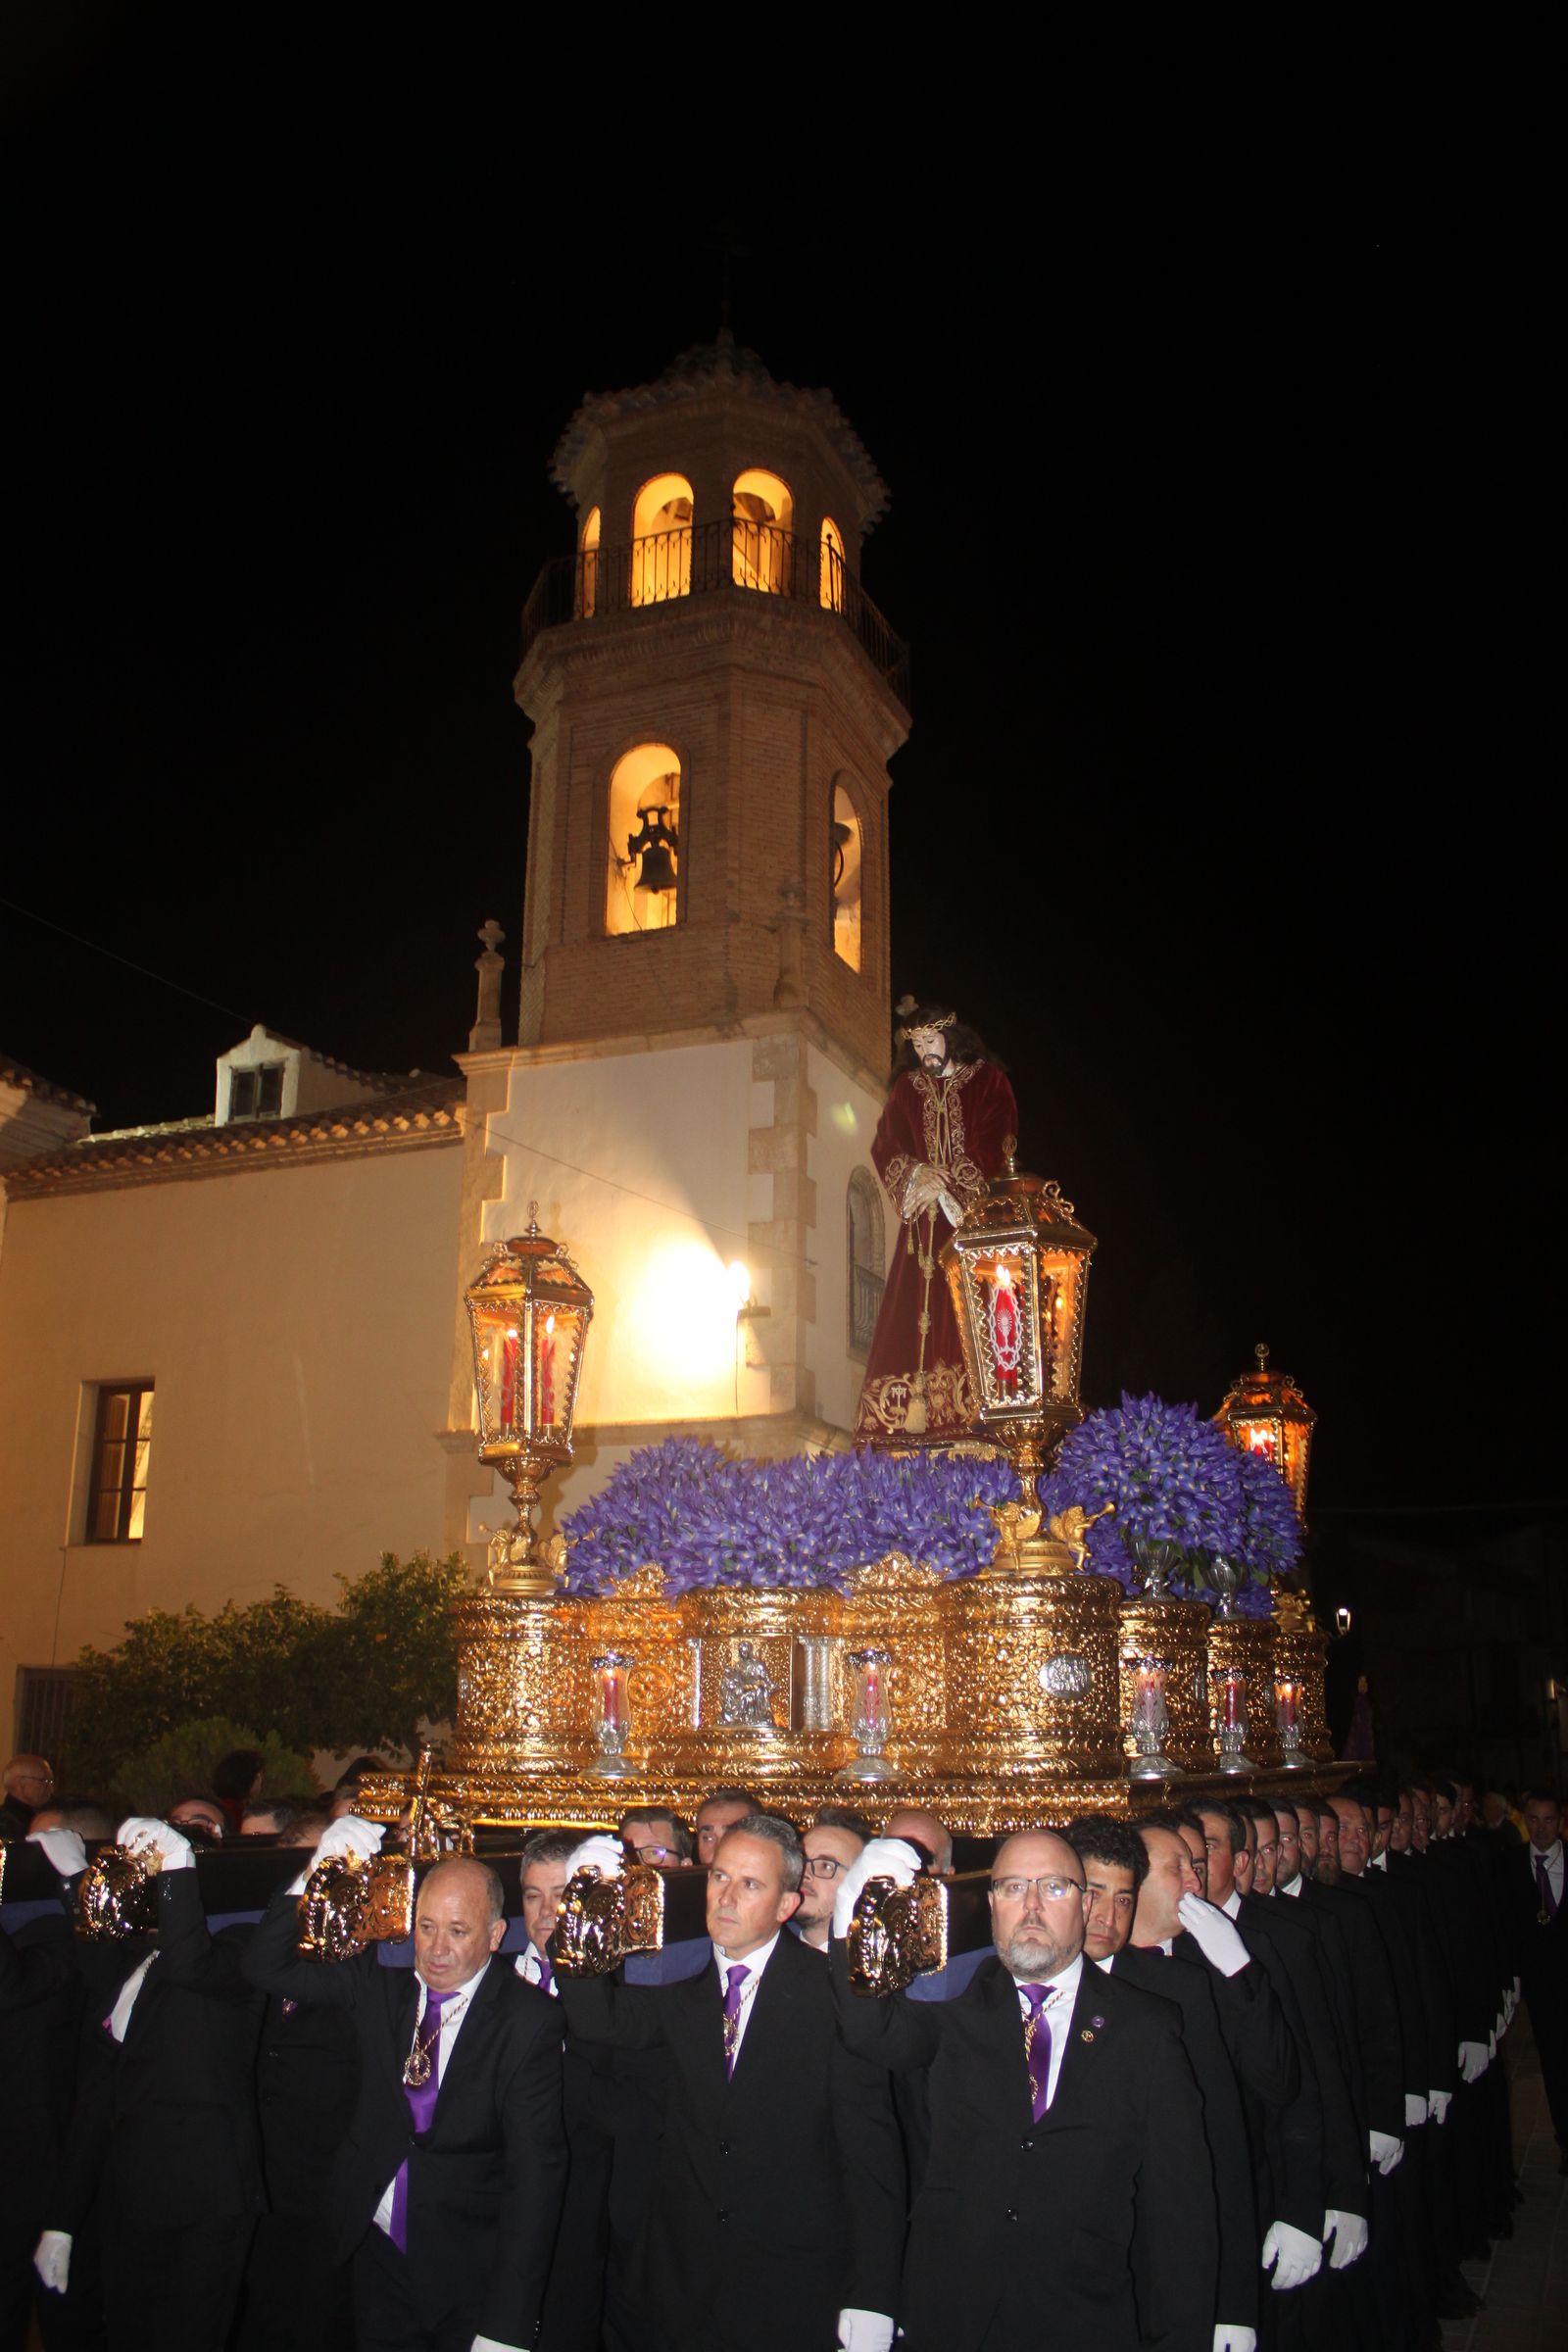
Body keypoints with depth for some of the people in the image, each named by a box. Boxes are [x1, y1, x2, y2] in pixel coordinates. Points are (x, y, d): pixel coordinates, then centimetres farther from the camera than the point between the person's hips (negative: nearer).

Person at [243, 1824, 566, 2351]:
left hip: (471, 2271, -4)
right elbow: (266, 1968, -2)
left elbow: (535, 2169, -18)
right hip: (379, 2252, 4)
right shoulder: (380, 1980, -2)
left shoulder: (529, 2018, -17)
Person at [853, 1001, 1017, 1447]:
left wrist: (947, 1184, -11)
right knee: (916, 1315, -7)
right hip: (925, 1223, 3)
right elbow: (884, 1147, 7)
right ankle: (917, 1408, -10)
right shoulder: (907, 1089, 16)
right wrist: (917, 1175, -12)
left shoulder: (988, 1081, 7)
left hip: (976, 1215, -3)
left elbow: (992, 1147, -3)